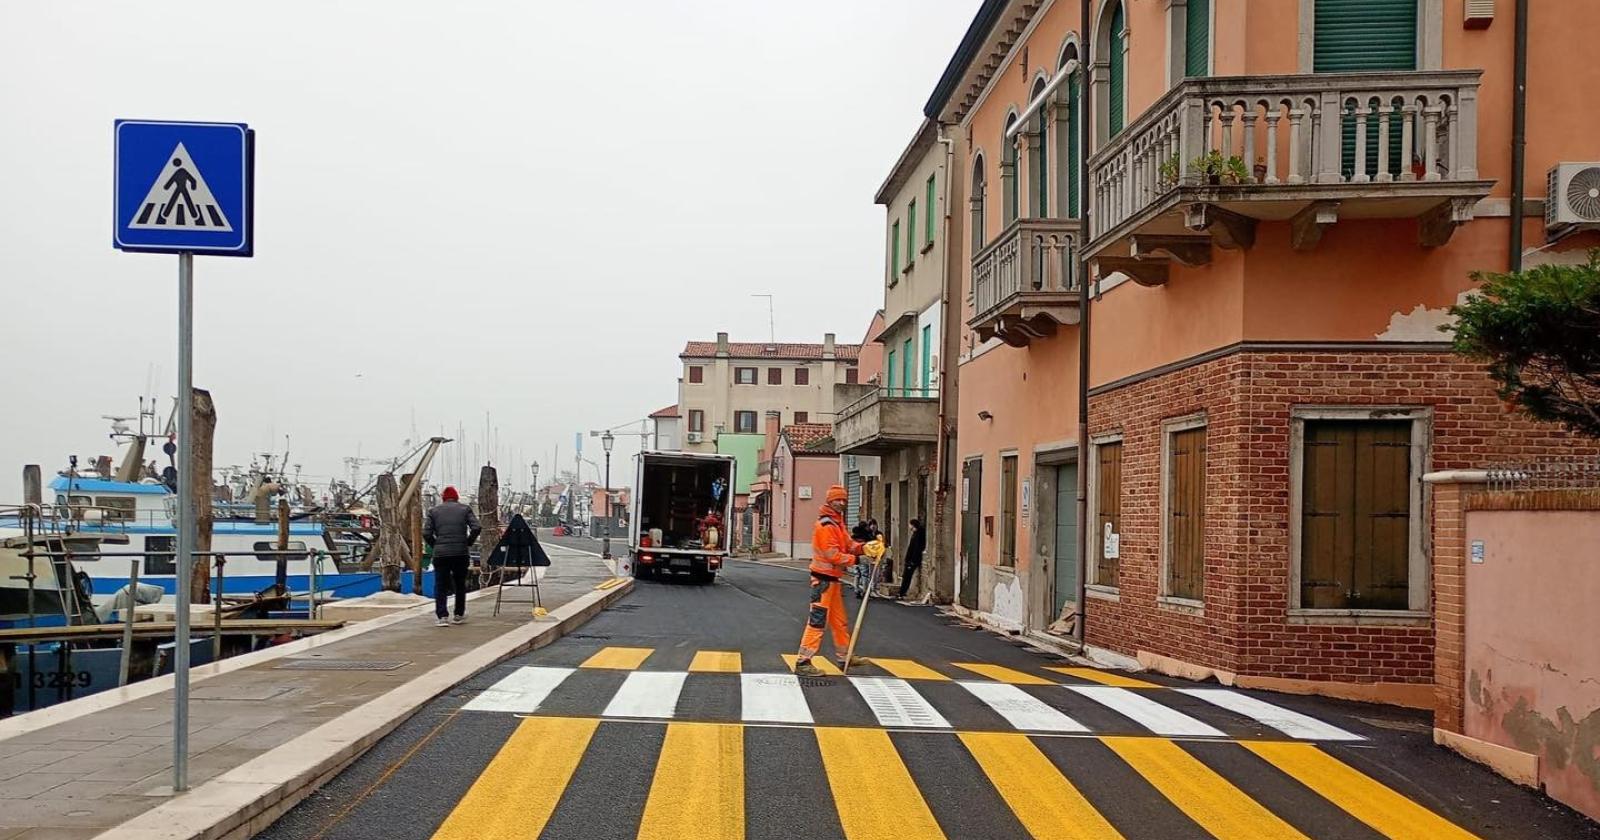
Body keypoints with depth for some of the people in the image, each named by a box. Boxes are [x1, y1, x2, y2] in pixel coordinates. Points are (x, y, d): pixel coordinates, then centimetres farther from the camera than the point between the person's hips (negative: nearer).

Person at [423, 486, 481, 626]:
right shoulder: (465, 509, 7)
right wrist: (468, 542, 7)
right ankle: (459, 615, 19)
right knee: (460, 585, 14)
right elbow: (476, 528, -5)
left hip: (440, 553, 0)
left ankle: (442, 616, -4)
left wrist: (435, 545, 12)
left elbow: (426, 533, -1)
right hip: (460, 553, 0)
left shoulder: (433, 511, 8)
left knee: (440, 586, 5)